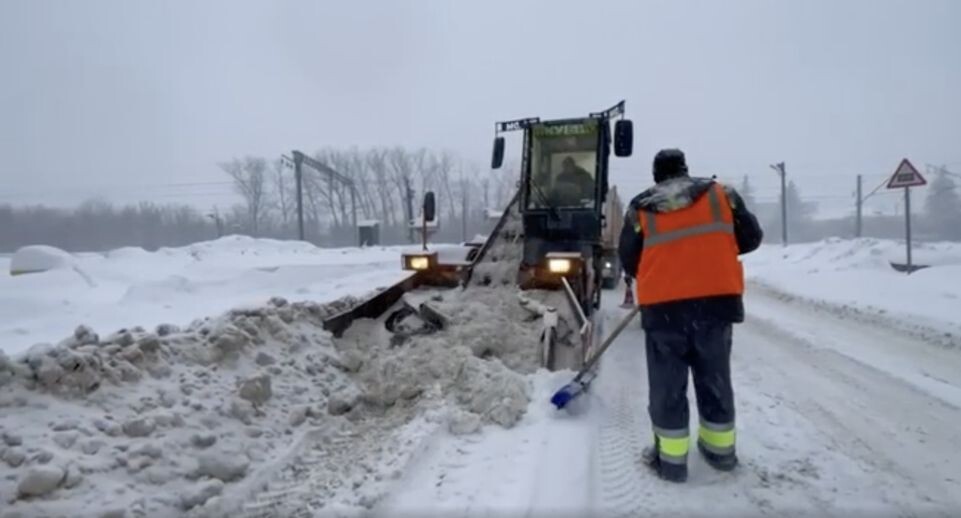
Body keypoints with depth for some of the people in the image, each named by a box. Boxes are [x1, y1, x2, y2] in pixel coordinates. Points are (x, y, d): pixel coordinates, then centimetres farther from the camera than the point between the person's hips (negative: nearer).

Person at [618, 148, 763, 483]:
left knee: (667, 383, 9)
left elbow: (629, 261, 10)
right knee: (714, 377, 17)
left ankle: (671, 458, 15)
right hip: (716, 300, 2)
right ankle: (721, 450, 30)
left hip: (663, 306, -2)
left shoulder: (640, 208, 6)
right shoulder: (720, 194, 8)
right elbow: (751, 238, 11)